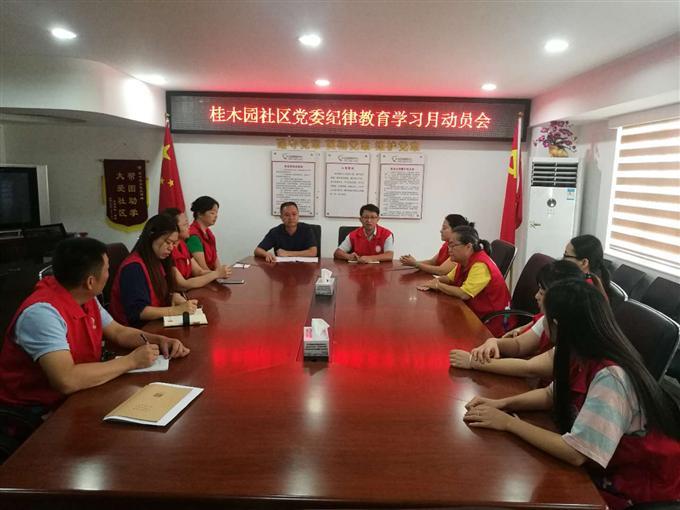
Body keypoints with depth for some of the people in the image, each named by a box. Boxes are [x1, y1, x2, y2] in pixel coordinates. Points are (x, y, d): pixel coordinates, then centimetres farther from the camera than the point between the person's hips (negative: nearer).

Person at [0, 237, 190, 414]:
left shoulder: (85, 298, 0)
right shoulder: (43, 312, -27)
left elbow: (118, 332, 12)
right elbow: (67, 381, -36)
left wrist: (158, 340, -5)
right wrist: (131, 361, -26)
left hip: (76, 396, 8)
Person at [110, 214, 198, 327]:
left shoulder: (156, 260, 9)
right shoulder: (133, 267, -18)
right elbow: (138, 311, -24)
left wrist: (174, 297, -9)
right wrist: (178, 309, -26)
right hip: (135, 328, -8)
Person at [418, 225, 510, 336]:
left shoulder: (480, 265, -24)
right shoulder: (464, 261, 3)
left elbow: (464, 294, -30)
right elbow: (449, 278, 17)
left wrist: (438, 285, -17)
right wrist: (436, 281, -5)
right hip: (474, 314, 8)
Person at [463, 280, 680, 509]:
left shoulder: (610, 378, -34)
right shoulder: (585, 356, -7)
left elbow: (575, 453, -33)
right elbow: (552, 394, 6)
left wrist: (508, 422, -24)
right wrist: (503, 403, -10)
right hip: (608, 465, 7)